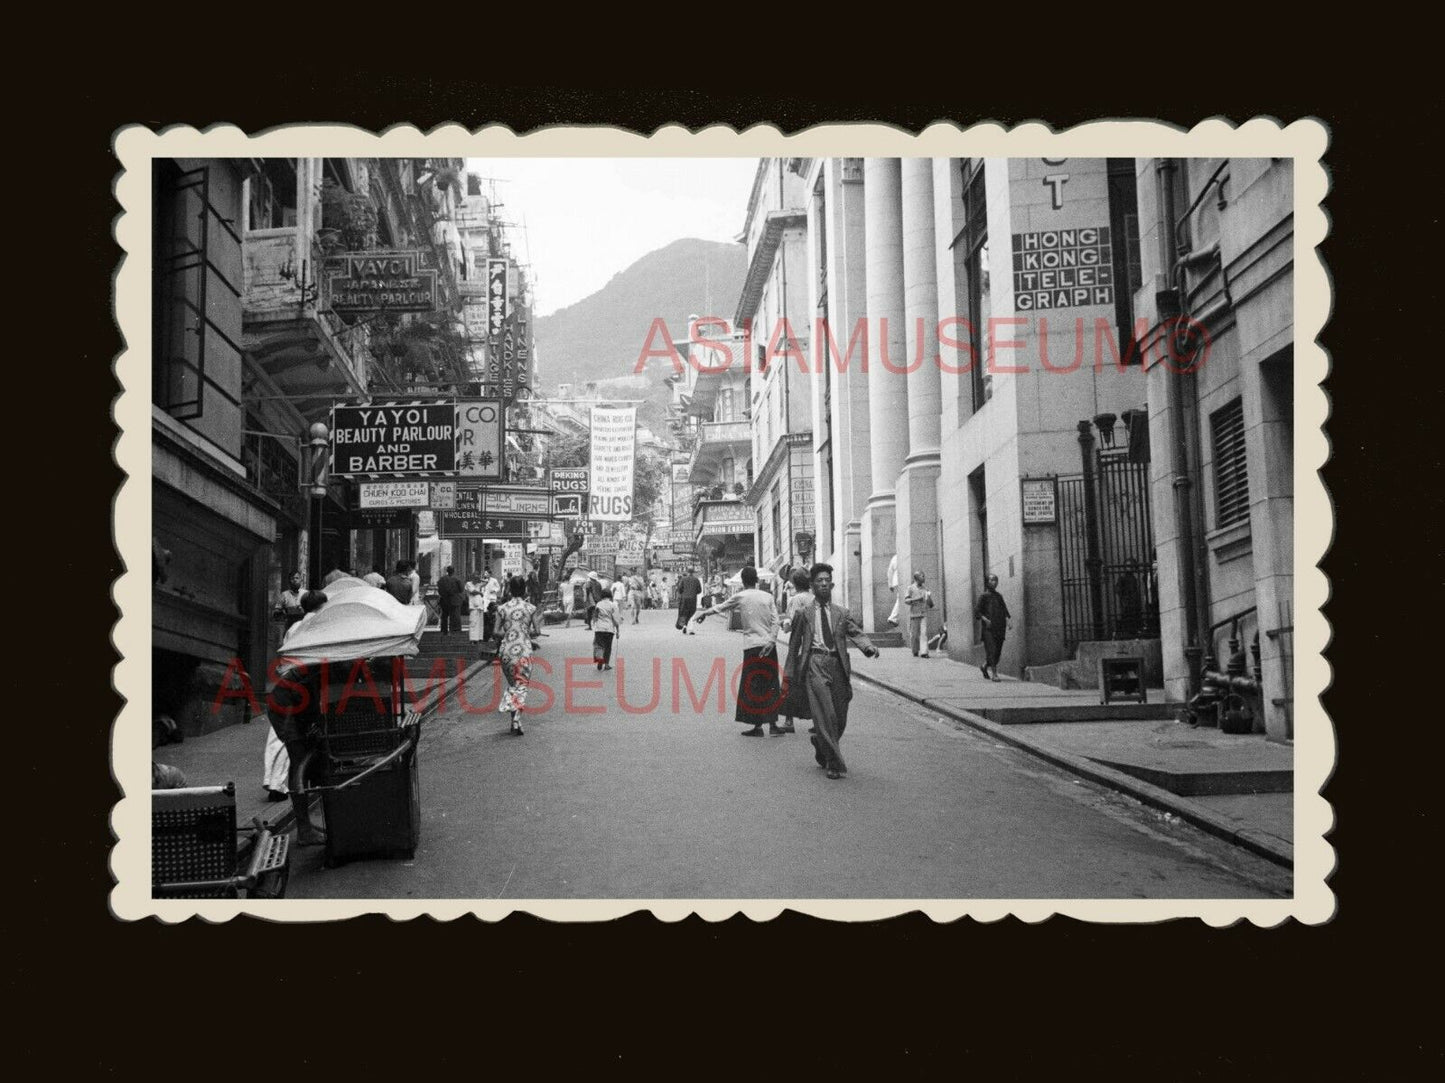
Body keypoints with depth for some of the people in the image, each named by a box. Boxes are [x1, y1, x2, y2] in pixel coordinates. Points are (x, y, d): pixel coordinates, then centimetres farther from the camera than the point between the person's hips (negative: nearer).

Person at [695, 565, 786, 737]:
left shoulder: (740, 597, -1)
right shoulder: (767, 596, 6)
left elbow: (721, 607, 13)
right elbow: (775, 621, -3)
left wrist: (704, 613, 29)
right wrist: (771, 641, -6)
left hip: (752, 647, -3)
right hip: (768, 646, 3)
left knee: (752, 687, 4)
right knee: (770, 685, 9)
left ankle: (757, 726, 3)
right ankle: (772, 724, 8)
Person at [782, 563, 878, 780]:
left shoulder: (842, 613, 14)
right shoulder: (803, 613, 9)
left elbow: (856, 633, 1)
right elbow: (794, 645, 13)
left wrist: (869, 647, -21)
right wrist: (789, 675, 11)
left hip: (837, 665, 3)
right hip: (814, 664, -3)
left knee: (840, 719, 7)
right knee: (825, 715, -13)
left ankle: (821, 745, 37)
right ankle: (835, 764, -8)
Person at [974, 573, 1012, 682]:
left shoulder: (999, 596, 16)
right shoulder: (984, 596, 0)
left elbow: (1004, 611, 19)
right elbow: (976, 611, -4)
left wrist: (1009, 620, 1)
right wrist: (986, 620, -18)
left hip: (1000, 628, 6)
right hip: (989, 628, -6)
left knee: (998, 651, 7)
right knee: (992, 650, -13)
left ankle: (984, 666, 30)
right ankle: (994, 674, -13)